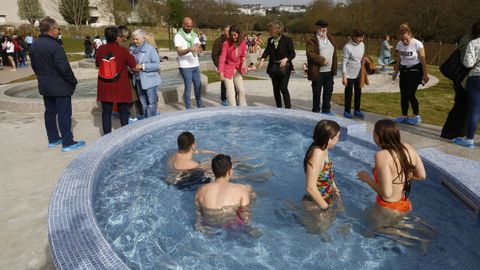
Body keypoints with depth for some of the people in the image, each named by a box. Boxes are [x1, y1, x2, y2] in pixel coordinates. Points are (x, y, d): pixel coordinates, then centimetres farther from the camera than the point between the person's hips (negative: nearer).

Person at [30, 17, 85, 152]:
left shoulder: (34, 46, 6)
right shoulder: (54, 45, -20)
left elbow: (34, 66, 14)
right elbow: (64, 67, -22)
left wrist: (43, 77, 22)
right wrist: (73, 81, -9)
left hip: (44, 86, 8)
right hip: (60, 86, -8)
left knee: (50, 112, 16)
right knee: (64, 113, -3)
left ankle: (53, 139, 25)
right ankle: (68, 142, 1)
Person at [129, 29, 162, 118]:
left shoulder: (150, 49, -9)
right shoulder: (132, 49, 5)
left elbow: (157, 65, -14)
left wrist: (142, 66, -20)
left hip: (149, 80, -5)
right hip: (138, 80, 5)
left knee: (151, 103, 0)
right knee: (143, 104, 13)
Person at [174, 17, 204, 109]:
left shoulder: (194, 35, 12)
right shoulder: (178, 36, -6)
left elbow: (200, 48, 5)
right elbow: (179, 52, -16)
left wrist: (198, 48, -20)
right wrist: (189, 49, -34)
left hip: (195, 65, 6)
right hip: (185, 66, -6)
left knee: (198, 85, 12)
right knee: (188, 87, -3)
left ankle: (200, 105, 26)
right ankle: (188, 108, 6)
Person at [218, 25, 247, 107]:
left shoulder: (243, 43, -2)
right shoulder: (226, 43, -15)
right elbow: (222, 58, -18)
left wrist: (243, 63, -8)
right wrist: (221, 72, -27)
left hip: (238, 70, 4)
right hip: (228, 70, -4)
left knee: (241, 90, 6)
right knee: (230, 92, -7)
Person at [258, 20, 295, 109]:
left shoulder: (287, 39, -5)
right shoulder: (270, 40, 8)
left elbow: (292, 54, -5)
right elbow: (267, 51, -2)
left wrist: (286, 59, -23)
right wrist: (262, 59, -21)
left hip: (284, 67, -5)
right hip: (273, 67, 5)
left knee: (283, 88, -14)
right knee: (276, 89, 10)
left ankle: (288, 108, -6)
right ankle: (278, 107, 22)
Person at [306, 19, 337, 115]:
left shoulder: (329, 39, 15)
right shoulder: (312, 41, -7)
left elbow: (334, 53, 19)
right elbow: (310, 53, -18)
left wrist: (334, 66, 11)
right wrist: (322, 60, -21)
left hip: (329, 71, 6)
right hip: (318, 72, -6)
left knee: (328, 91, 12)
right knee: (317, 92, 3)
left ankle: (326, 110, 24)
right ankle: (316, 111, 16)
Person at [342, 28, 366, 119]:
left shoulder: (362, 44, 3)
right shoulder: (347, 47, -16)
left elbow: (363, 57, 14)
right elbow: (344, 62, -14)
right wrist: (344, 76, -16)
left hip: (359, 74, 6)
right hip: (350, 74, -6)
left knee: (358, 92, 13)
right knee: (348, 93, 3)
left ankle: (357, 110, 26)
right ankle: (347, 111, 15)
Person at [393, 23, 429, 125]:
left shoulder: (417, 44, -15)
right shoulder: (399, 44, 1)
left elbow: (423, 60, -13)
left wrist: (425, 74, -12)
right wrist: (396, 72, 13)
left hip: (415, 71, -6)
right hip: (404, 71, 6)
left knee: (410, 94, -9)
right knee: (403, 95, 5)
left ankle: (417, 117, 7)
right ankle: (404, 116, 16)